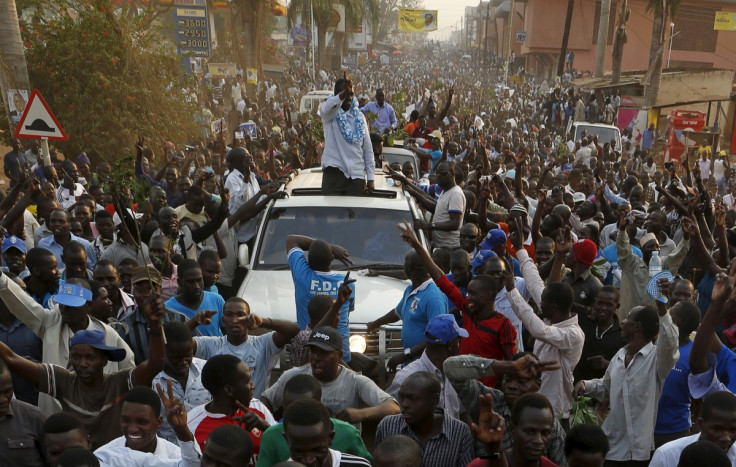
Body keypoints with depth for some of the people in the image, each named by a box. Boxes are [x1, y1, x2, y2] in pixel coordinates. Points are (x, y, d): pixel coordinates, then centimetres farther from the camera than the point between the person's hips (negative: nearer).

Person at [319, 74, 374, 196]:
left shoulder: (359, 116, 11)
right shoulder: (329, 113, 0)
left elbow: (368, 148, 12)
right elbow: (326, 107, -27)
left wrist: (370, 177, 7)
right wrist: (343, 94, -47)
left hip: (356, 174, 4)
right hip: (334, 172, -4)